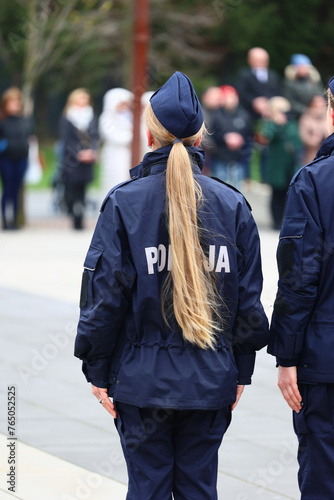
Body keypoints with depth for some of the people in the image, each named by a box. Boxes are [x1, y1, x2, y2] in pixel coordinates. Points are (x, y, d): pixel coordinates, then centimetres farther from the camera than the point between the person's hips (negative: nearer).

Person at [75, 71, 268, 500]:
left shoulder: (123, 203, -7)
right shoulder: (233, 205, 1)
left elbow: (104, 295, -7)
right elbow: (249, 300, 5)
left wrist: (97, 371, 1)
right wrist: (241, 371, 14)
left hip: (143, 379, -2)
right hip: (210, 379, 2)